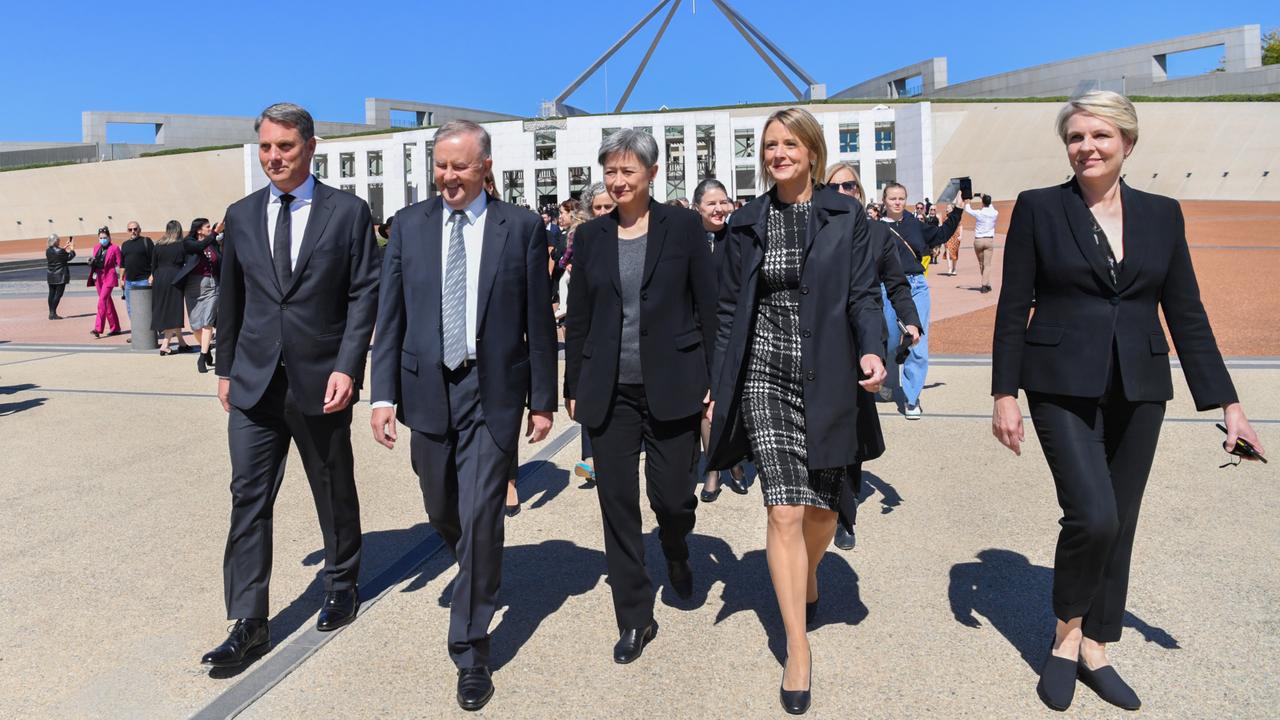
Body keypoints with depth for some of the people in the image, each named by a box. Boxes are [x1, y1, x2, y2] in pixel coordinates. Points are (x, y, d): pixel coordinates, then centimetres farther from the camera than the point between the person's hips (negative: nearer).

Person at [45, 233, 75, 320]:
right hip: (60, 276, -7)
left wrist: (65, 246, 28)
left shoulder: (48, 250, 4)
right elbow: (69, 257, -4)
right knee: (58, 294, -3)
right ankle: (53, 313, -6)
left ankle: (51, 313, 16)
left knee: (51, 294, 11)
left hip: (51, 276, 7)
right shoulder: (60, 251, -18)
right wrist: (72, 248, 9)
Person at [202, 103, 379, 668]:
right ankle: (248, 624, 10)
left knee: (335, 494, 12)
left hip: (320, 382, -3)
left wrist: (347, 367, -15)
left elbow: (364, 295, -7)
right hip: (254, 383, 3)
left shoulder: (348, 212, -3)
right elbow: (230, 298, 14)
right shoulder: (241, 216, 8)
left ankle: (341, 588, 34)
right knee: (248, 499, 1)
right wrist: (225, 368, 14)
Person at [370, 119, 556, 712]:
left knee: (480, 518, -5)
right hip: (428, 390, 3)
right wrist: (383, 394, -2)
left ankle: (470, 650, 10)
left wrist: (543, 399, -1)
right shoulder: (409, 224, 5)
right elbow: (390, 316, 5)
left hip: (493, 392, -3)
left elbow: (539, 321, 0)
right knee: (443, 513, 16)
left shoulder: (521, 228, -1)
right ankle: (480, 576, 47)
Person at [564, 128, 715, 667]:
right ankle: (635, 619, 20)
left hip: (672, 385, -2)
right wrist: (573, 387, 9)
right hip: (610, 391, 3)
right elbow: (578, 316, 10)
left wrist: (715, 382, -5)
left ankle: (677, 554, 41)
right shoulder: (591, 236, 7)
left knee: (671, 495, 3)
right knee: (617, 502, 5)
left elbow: (707, 305, -1)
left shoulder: (683, 227, -1)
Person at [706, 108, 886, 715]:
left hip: (827, 380, 0)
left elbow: (863, 293, 0)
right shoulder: (746, 224, 8)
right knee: (785, 512, -7)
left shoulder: (845, 216, 5)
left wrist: (873, 350, -19)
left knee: (823, 507, 10)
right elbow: (729, 312, 9)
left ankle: (806, 578, 46)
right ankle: (797, 653, 5)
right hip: (765, 378, 0)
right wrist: (718, 387, 6)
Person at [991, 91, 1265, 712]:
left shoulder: (1162, 214, 8)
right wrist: (1004, 393, -6)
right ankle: (1066, 634, 11)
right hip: (1064, 387, -4)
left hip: (1138, 391, 4)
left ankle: (1094, 649, 26)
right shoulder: (1038, 209, 0)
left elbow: (1187, 315, 9)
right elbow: (1012, 308, -1)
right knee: (1093, 515, -15)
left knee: (1119, 524, 9)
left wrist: (1227, 402, 5)